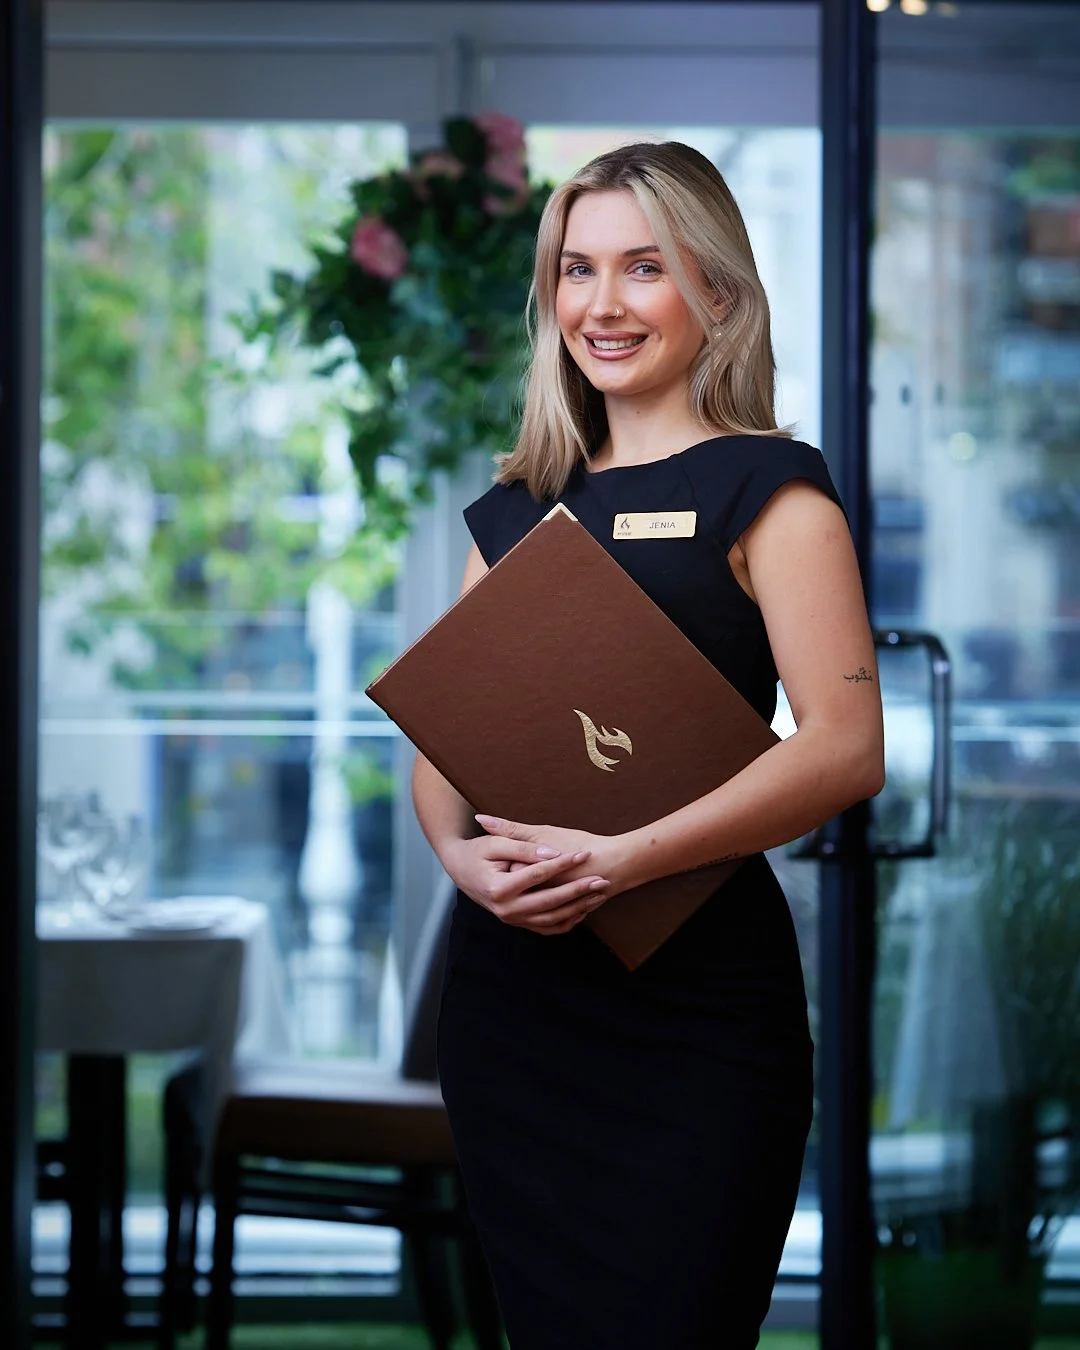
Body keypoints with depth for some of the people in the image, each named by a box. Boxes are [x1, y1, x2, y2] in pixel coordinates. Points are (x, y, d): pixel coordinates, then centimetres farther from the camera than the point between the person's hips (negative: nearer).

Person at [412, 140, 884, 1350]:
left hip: (693, 991, -5)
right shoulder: (518, 508, 15)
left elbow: (846, 747, -14)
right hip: (507, 983, 6)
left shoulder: (764, 491, -3)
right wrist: (458, 848, -9)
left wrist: (621, 860, -22)